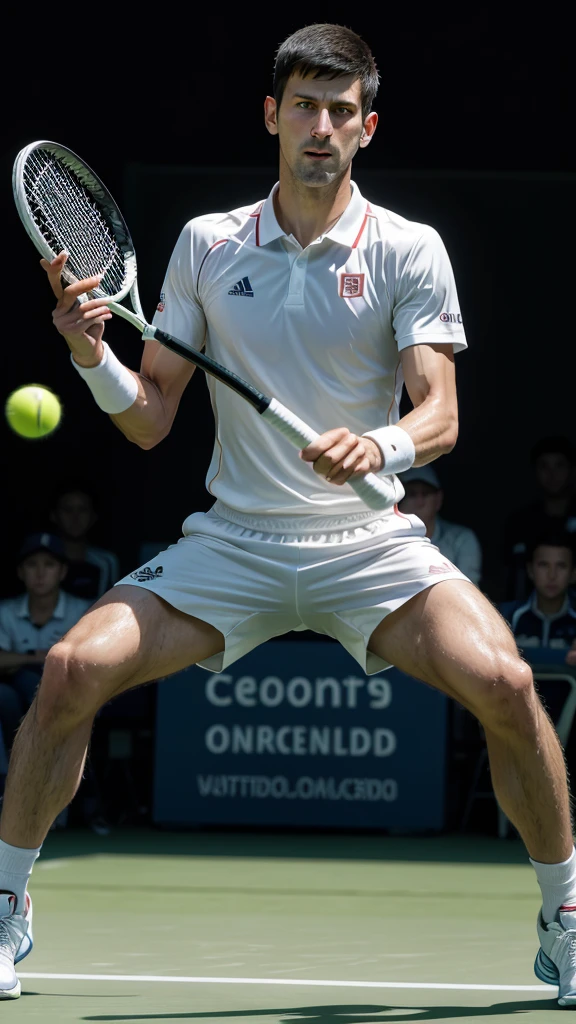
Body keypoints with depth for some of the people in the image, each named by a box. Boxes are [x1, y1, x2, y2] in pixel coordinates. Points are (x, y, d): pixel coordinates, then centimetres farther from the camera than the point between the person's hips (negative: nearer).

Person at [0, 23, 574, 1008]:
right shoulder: (207, 244, 5)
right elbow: (150, 418, 6)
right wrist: (92, 356, -14)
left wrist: (382, 447, -33)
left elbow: (441, 413, -11)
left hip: (369, 544, -2)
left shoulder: (407, 250, -2)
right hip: (234, 541, 2)